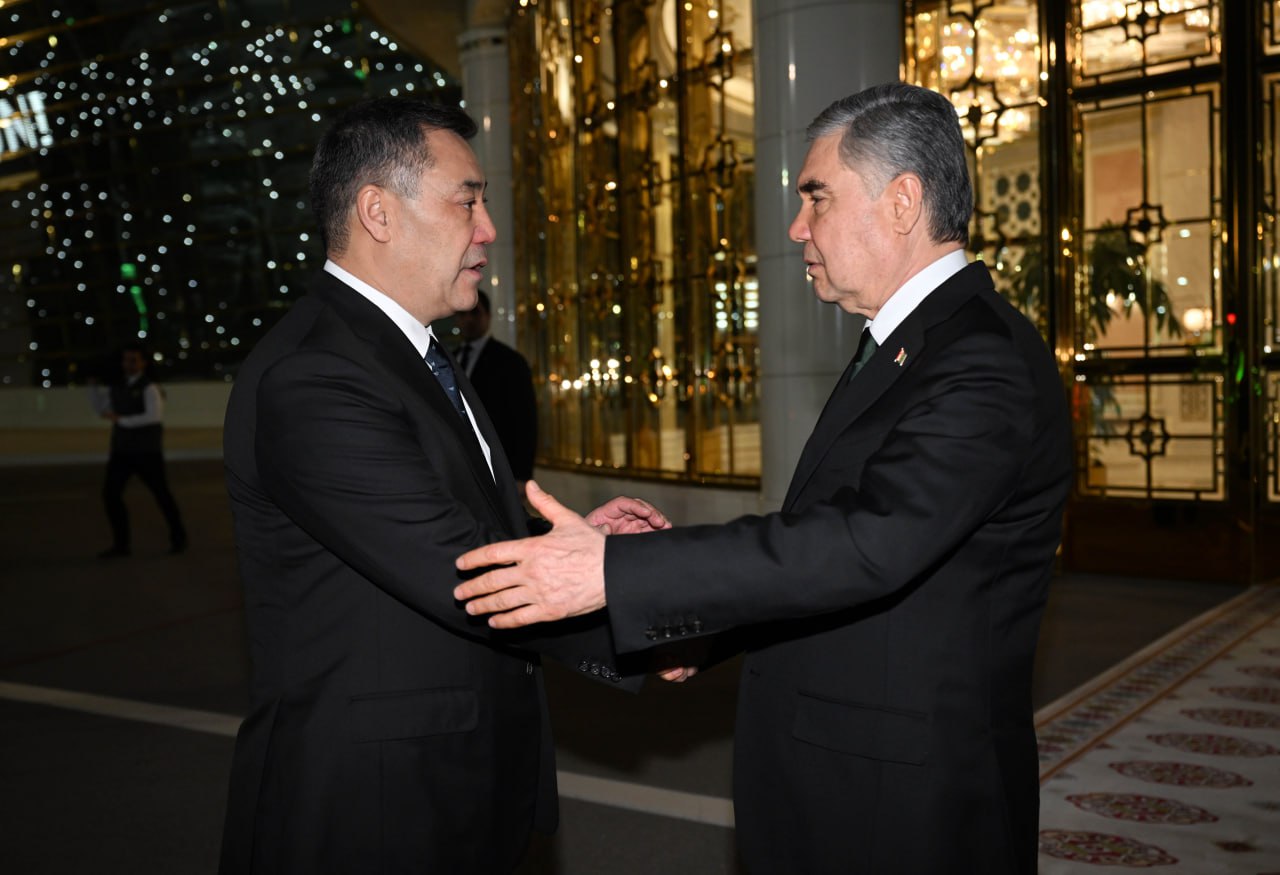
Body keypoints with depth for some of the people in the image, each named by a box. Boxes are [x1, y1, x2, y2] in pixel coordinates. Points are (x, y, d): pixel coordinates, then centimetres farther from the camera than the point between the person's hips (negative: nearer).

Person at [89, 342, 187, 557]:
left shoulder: (149, 387, -13)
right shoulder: (117, 388, 10)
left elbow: (155, 416, -26)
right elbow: (100, 408, 19)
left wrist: (121, 420, -26)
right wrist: (92, 384, 5)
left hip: (147, 450, -6)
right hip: (121, 450, 6)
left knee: (161, 494, 5)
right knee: (110, 493, -5)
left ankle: (178, 537, 25)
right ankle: (122, 544, 2)